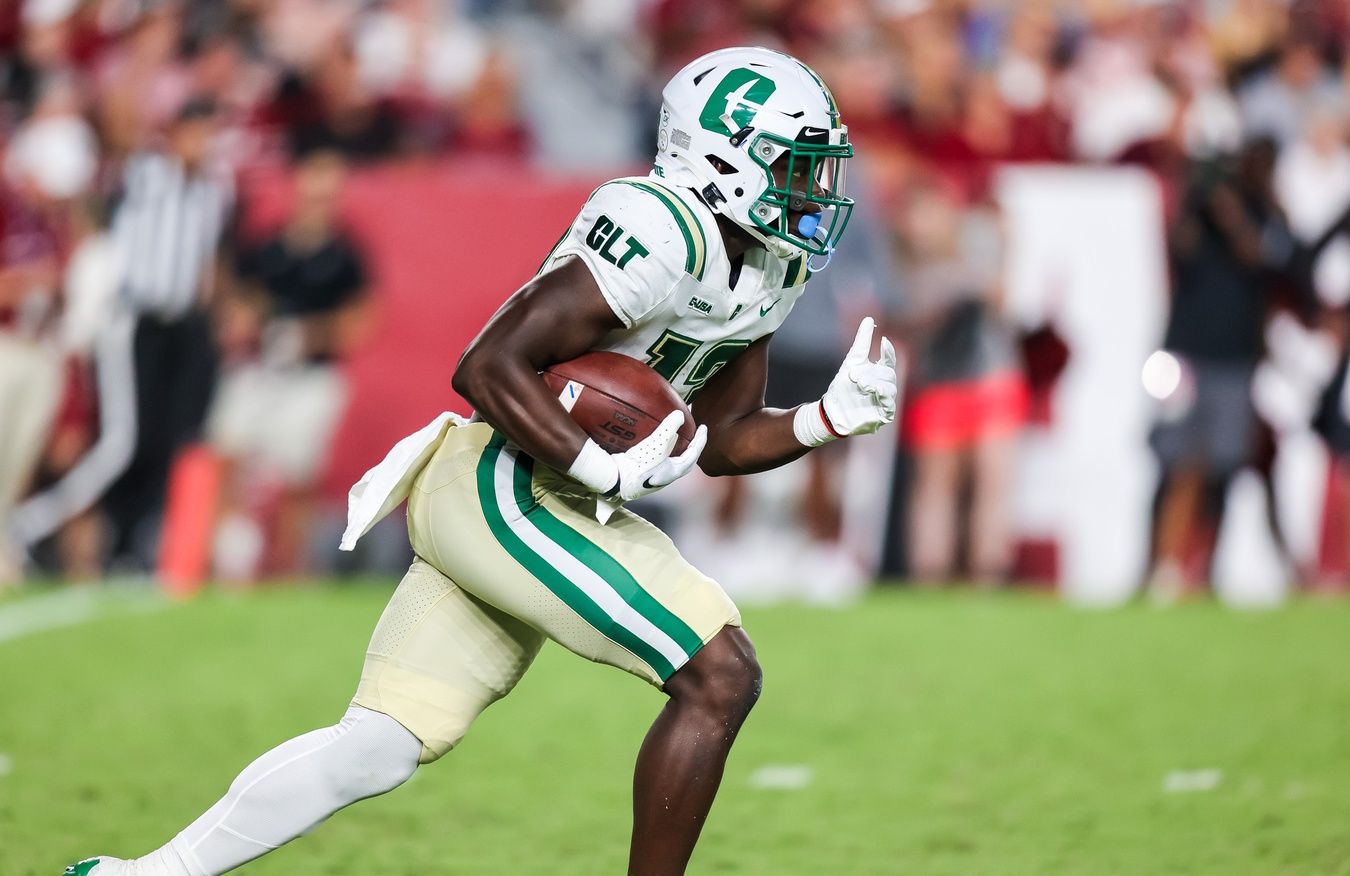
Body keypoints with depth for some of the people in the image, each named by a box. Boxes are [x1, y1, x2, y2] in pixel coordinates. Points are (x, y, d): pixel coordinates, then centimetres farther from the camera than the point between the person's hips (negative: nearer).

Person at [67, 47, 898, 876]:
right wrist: (606, 471, -24)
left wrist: (831, 419, 4)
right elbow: (488, 366, -22)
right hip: (508, 489, -10)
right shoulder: (662, 233, -18)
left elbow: (722, 440, 19)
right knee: (720, 680, -11)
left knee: (383, 747, 7)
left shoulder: (764, 268, 13)